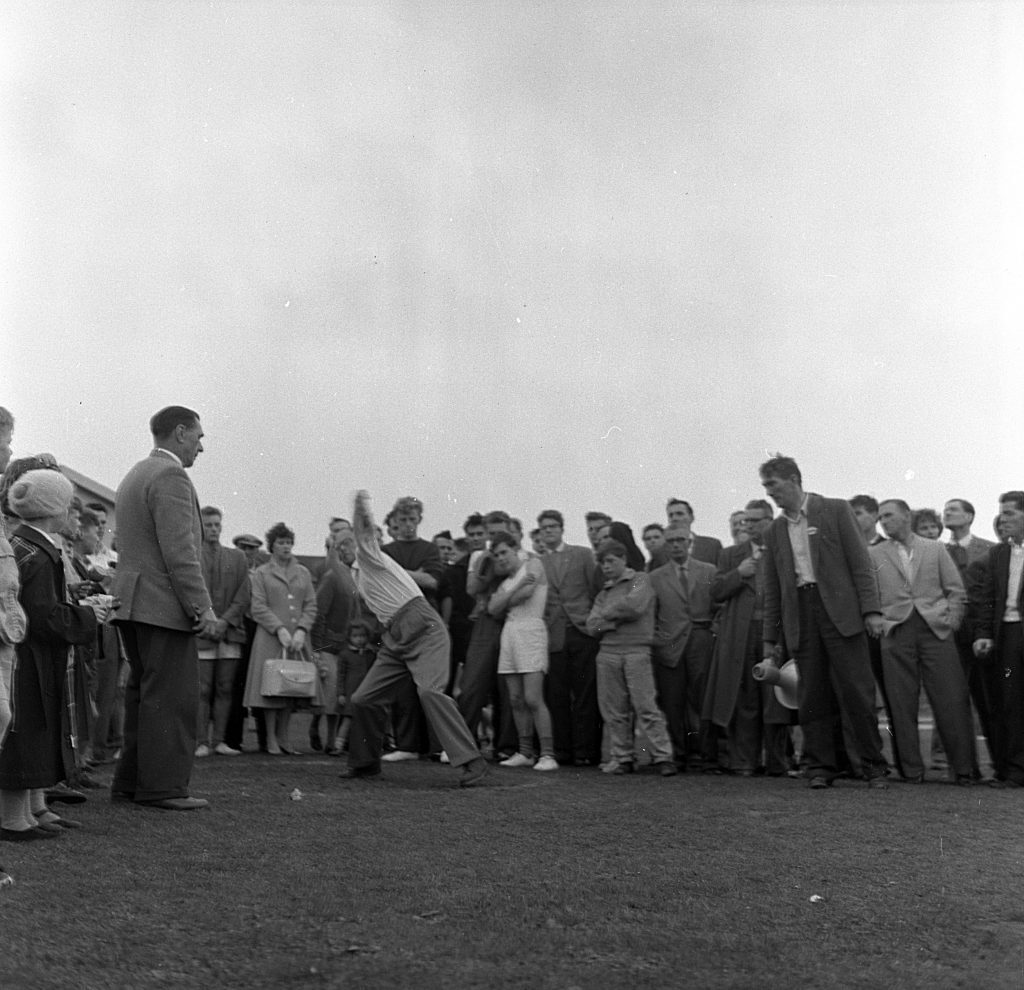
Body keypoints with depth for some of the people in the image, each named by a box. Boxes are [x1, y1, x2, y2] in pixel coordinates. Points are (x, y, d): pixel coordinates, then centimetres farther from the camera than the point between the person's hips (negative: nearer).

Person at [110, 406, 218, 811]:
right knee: (173, 697, -7)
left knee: (144, 695, 14)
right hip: (163, 606, -10)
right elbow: (179, 552, -19)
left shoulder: (133, 476, 21)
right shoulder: (170, 477, -11)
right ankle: (162, 786, -7)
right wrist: (203, 606, -18)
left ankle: (131, 781, 17)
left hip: (132, 604, 10)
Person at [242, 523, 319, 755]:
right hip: (270, 639, -3)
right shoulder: (261, 573, 6)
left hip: (298, 639, 3)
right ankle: (271, 740, 2)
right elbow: (258, 608, -2)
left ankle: (283, 738, 10)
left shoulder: (303, 573, 15)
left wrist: (301, 630, -6)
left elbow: (311, 605, 10)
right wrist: (280, 629, -13)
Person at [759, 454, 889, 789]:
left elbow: (860, 562, 0)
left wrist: (871, 609, -10)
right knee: (812, 697, 2)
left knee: (857, 692, -5)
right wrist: (771, 640, 15)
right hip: (799, 616, 4)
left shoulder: (836, 510, 5)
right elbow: (772, 591, 17)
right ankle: (820, 768, 9)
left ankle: (874, 767, 4)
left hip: (840, 611, -4)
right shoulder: (775, 531, 16)